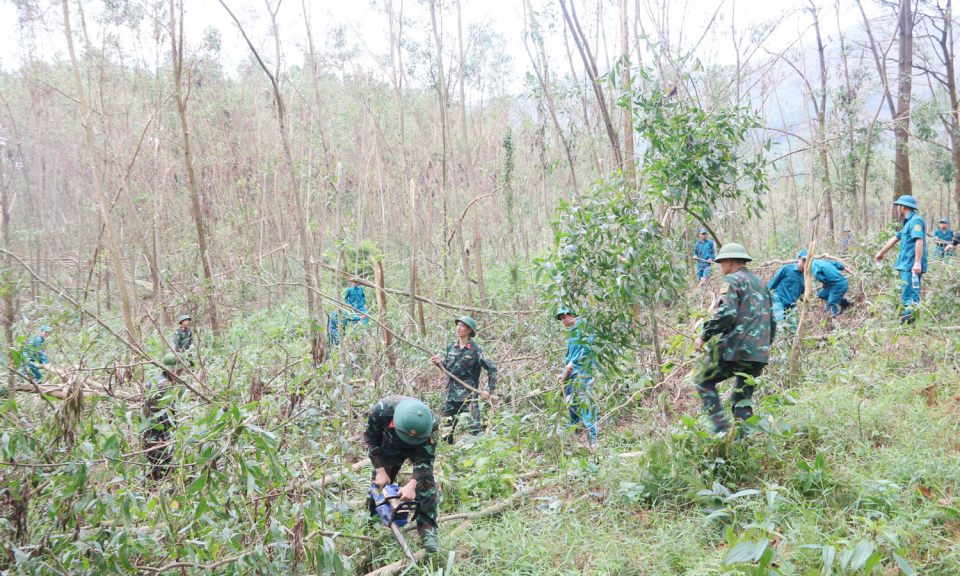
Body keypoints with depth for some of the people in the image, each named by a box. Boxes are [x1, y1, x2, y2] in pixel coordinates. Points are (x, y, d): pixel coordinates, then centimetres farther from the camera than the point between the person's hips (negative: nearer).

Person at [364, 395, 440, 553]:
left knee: (426, 482, -19)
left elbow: (425, 458, -31)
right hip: (390, 445, 1)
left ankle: (428, 530, -14)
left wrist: (412, 485, -43)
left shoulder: (431, 424, -41)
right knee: (379, 483, 1)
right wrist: (380, 470, -21)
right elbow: (371, 438, -19)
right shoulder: (382, 409, -39)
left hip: (419, 447, -1)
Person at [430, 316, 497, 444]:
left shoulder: (476, 350, -8)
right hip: (451, 395, 6)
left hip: (468, 395, -5)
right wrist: (439, 363, -5)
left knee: (475, 426, -8)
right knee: (446, 428, 12)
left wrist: (489, 390, -14)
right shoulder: (451, 346, 7)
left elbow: (492, 369, -8)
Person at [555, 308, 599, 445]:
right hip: (571, 373, 9)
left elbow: (587, 347, -17)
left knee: (585, 402, -15)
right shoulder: (571, 332, 25)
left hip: (582, 371, -9)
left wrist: (573, 362, -18)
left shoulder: (583, 327, -3)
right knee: (571, 404, 9)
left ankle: (593, 438, -16)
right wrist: (563, 373, 22)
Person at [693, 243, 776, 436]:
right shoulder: (761, 284, 23)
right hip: (760, 354, 8)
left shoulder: (732, 280, -3)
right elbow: (772, 323, 24)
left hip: (736, 350, -8)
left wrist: (704, 336, -11)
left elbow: (726, 313, -19)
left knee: (704, 382, 8)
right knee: (742, 399, 15)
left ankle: (722, 429, -5)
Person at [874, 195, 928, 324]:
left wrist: (917, 262, -31)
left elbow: (919, 241, -23)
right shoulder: (908, 222, 21)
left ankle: (910, 321, -11)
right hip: (906, 265, 10)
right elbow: (895, 239, 34)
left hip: (912, 266, -10)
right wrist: (881, 253, 44)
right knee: (906, 295, 13)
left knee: (910, 297, -11)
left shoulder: (916, 220, -11)